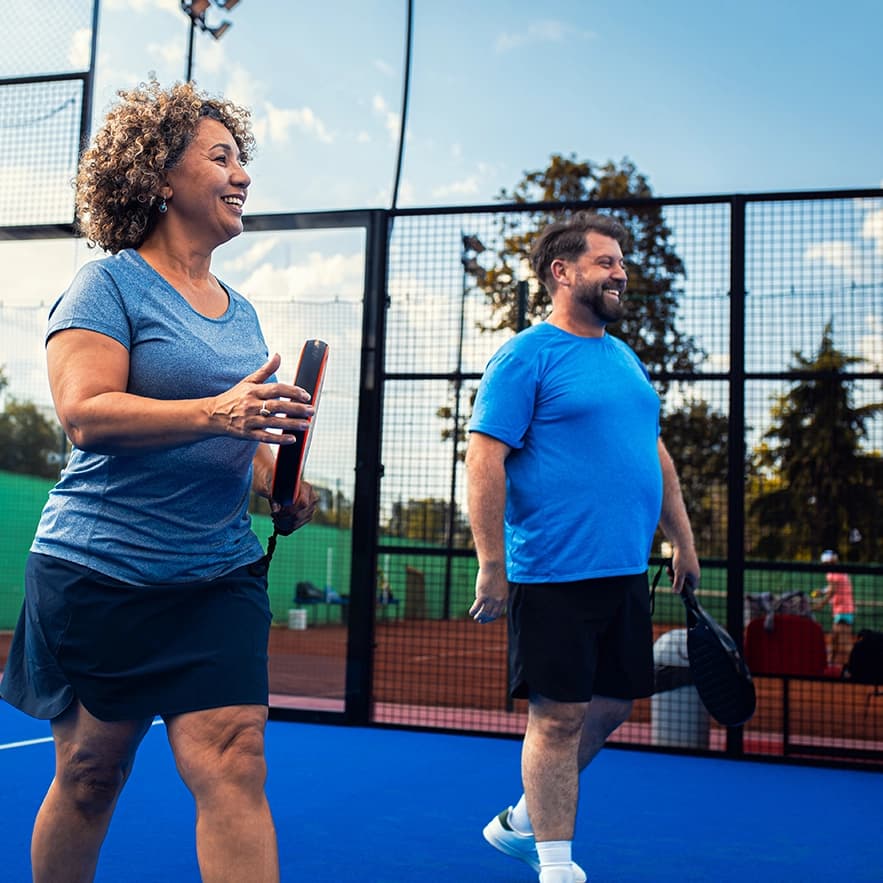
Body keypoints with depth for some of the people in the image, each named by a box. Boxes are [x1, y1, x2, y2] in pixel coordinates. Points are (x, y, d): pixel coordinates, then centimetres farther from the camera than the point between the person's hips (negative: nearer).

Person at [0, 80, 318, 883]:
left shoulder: (241, 312, 15)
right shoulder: (109, 283, -5)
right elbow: (85, 414, -18)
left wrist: (281, 486, 5)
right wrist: (218, 412, -28)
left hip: (222, 577, 5)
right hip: (100, 572, -4)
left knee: (232, 763, -5)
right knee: (89, 777, 9)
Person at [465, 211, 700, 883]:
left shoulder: (626, 359, 16)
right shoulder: (527, 357, -9)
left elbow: (656, 454, 23)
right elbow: (485, 460, -15)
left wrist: (684, 541, 21)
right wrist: (492, 565, -18)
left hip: (627, 574, 8)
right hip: (555, 576, -8)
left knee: (611, 707, 15)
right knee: (559, 716, -1)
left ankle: (523, 821, 33)